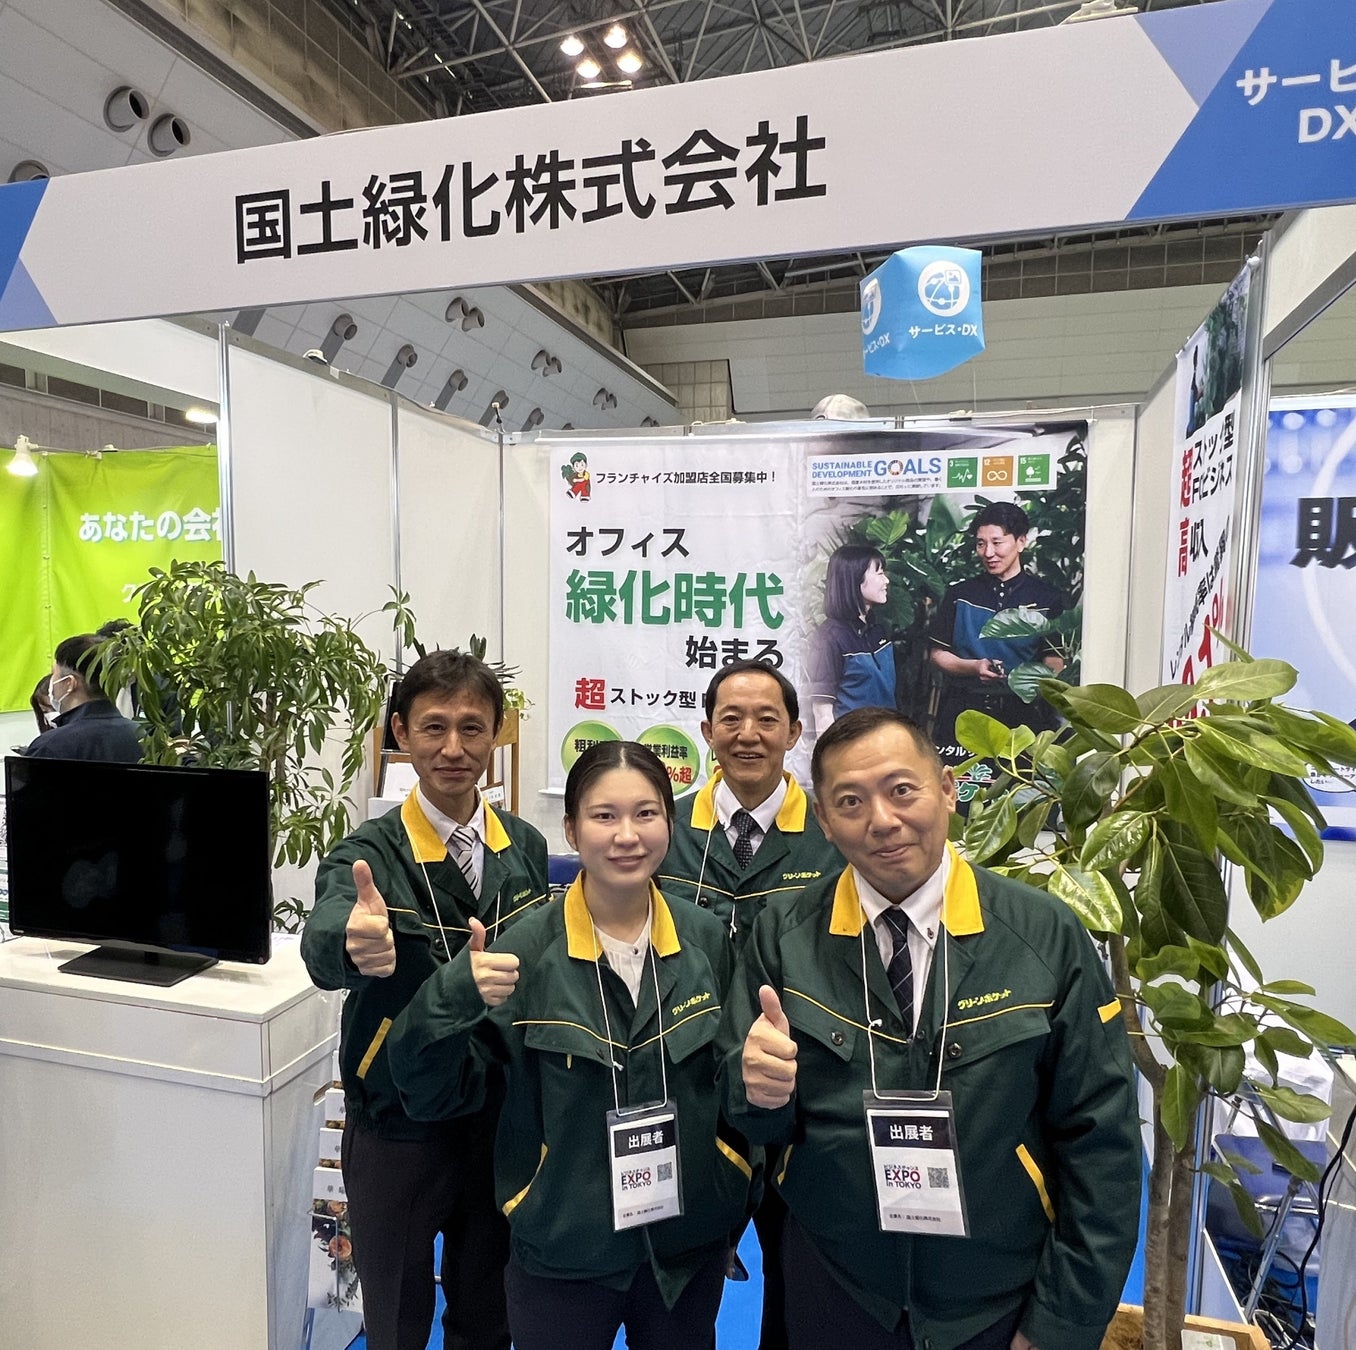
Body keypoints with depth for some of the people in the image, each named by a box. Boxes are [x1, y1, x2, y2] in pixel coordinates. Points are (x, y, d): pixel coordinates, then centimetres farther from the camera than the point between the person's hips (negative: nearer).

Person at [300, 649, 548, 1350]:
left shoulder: (526, 847, -4)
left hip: (502, 1120, 3)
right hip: (396, 1127, -3)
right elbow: (322, 944, -37)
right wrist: (353, 945, -56)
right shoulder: (369, 855, -15)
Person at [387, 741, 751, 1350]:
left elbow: (733, 1080, 4)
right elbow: (431, 1097, -15)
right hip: (564, 1253, -2)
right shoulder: (526, 951, -17)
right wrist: (453, 995, -31)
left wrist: (731, 1213, 8)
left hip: (690, 1245, 2)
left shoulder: (706, 940, -9)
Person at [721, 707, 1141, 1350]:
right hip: (829, 1297, 1)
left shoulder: (1047, 937, -15)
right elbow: (750, 1119, -4)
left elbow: (1099, 1144, -8)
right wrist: (758, 1084, -26)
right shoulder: (782, 937, -12)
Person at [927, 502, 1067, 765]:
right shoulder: (960, 595, 9)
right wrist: (974, 667, -9)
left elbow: (1054, 665, 2)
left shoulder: (1046, 598, 4)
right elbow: (937, 654, 9)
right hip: (963, 712, 1)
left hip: (1021, 713, -1)